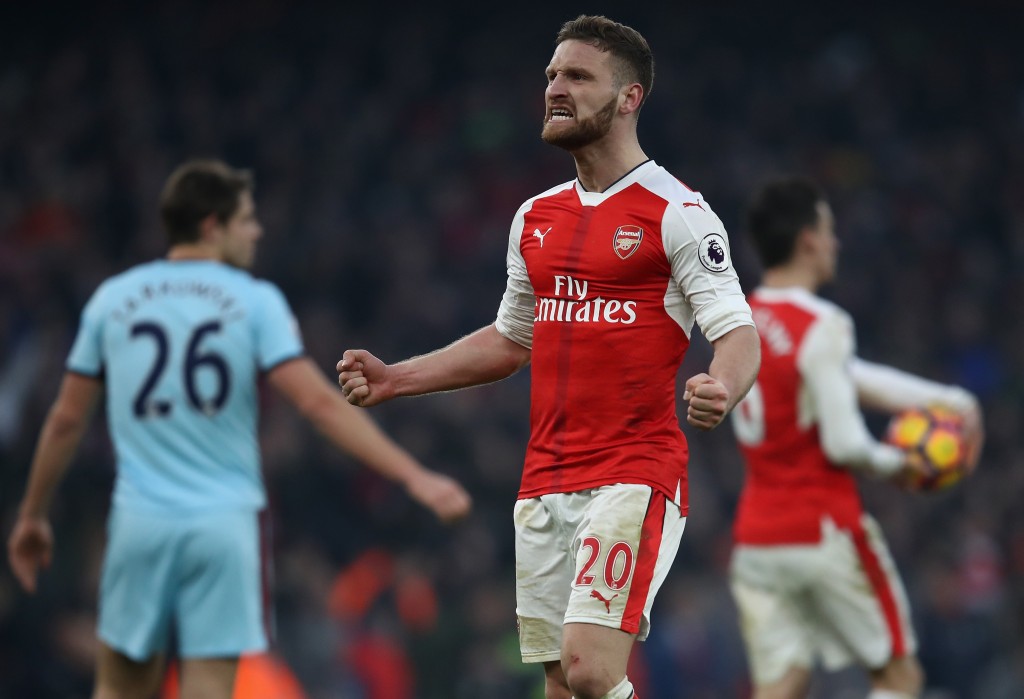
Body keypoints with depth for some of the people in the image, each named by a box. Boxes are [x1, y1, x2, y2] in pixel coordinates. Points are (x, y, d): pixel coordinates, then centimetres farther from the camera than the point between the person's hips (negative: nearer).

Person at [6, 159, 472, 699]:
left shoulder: (112, 299, 6)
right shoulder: (255, 301, -2)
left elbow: (67, 419, 10)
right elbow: (318, 402, -12)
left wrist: (32, 515, 21)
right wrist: (413, 477, -13)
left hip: (141, 520, 2)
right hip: (225, 526, -2)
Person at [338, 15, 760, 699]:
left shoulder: (679, 215, -5)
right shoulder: (535, 217, 16)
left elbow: (738, 333, -10)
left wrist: (720, 390, -33)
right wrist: (393, 379, 19)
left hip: (635, 475, -7)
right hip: (546, 482, 7)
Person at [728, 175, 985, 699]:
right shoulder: (822, 326, -15)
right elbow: (844, 444, -18)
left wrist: (946, 400, 11)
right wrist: (894, 464, 2)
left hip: (757, 533, 7)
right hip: (825, 532, -7)